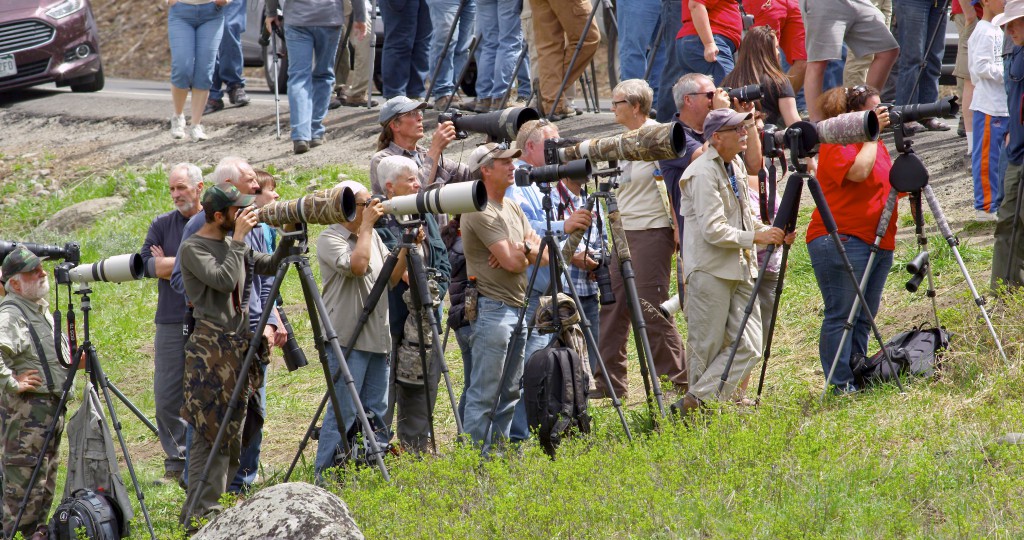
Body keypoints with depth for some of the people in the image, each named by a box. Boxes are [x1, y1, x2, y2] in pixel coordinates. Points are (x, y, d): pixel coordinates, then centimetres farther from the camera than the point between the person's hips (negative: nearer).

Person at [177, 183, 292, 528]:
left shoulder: (234, 243, 14)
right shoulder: (192, 248, -10)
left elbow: (268, 266, 18)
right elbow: (224, 280, -21)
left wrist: (288, 239, 3)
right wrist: (239, 239, -16)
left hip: (239, 344, 9)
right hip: (210, 348, -9)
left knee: (232, 431, 10)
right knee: (210, 432, -12)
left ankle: (213, 503, 17)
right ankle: (199, 513, -12)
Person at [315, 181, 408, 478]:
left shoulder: (372, 236, 16)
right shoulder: (329, 239, -8)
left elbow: (392, 278, 15)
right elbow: (357, 265, -24)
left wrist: (407, 247, 0)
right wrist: (366, 226, -16)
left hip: (377, 338, 8)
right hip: (347, 338, -8)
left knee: (376, 412, 11)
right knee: (343, 411, -9)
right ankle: (325, 478, -5)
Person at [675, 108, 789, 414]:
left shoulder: (736, 166, 15)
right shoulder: (702, 173, -14)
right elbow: (713, 230, -20)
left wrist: (771, 232, 6)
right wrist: (755, 237, -16)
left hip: (739, 270, 9)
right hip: (710, 271, -9)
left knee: (748, 347, 0)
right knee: (705, 349, -3)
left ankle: (697, 402, 1)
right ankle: (696, 403, 7)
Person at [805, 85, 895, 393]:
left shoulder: (874, 143, 19)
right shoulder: (836, 144, -9)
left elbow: (889, 184, 27)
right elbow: (858, 171, -27)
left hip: (879, 241, 9)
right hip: (841, 240, -9)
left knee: (863, 318, 10)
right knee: (840, 315, -9)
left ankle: (860, 377, 14)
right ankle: (840, 384, -10)